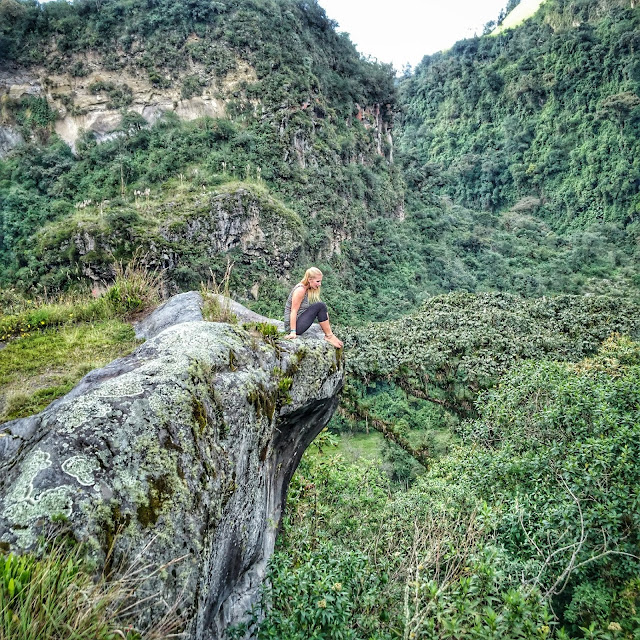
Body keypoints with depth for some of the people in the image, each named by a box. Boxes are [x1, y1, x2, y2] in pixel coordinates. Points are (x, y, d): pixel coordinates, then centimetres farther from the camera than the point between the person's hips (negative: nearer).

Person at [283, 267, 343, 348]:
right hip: (292, 325, -9)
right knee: (320, 306, -17)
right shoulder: (300, 290, -17)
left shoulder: (309, 290, 9)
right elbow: (293, 311, -21)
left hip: (299, 322, 9)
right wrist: (293, 332, -24)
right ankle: (329, 336, -9)